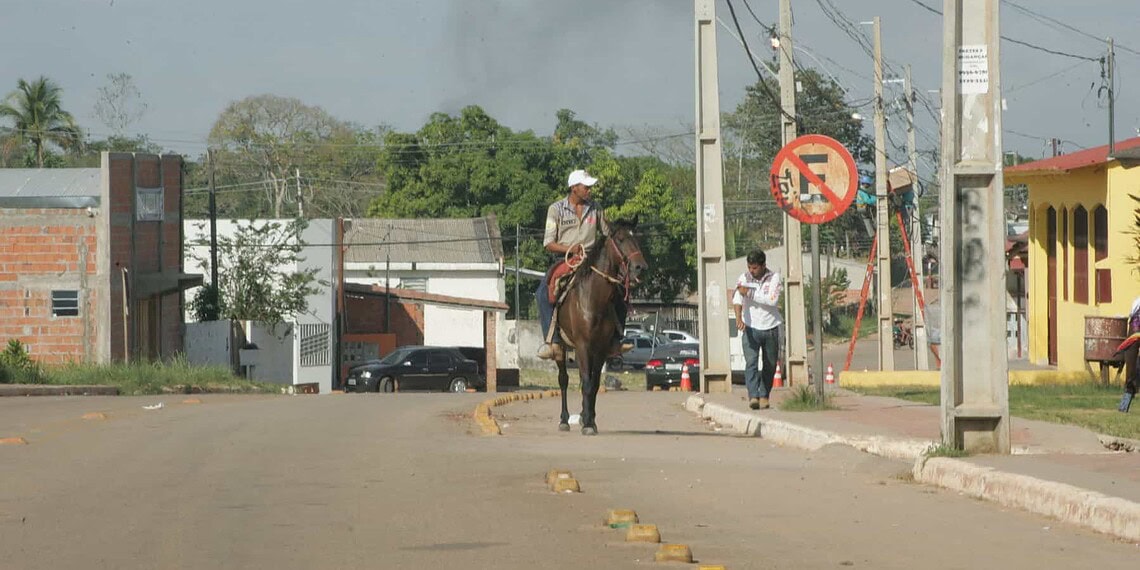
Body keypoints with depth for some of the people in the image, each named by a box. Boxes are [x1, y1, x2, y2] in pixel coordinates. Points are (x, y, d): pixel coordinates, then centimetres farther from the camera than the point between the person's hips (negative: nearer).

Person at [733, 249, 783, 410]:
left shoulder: (774, 278, -2)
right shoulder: (744, 278, -1)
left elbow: (772, 300, -16)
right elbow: (737, 299, -14)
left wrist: (749, 293, -19)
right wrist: (739, 318, -31)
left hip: (770, 328, 1)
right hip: (751, 328, -1)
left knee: (770, 365, 8)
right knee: (751, 362, -16)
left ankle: (764, 395, 22)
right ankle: (753, 396, -25)